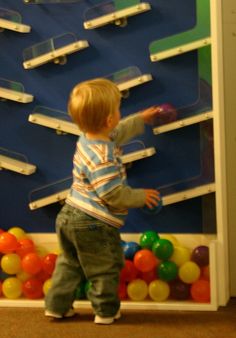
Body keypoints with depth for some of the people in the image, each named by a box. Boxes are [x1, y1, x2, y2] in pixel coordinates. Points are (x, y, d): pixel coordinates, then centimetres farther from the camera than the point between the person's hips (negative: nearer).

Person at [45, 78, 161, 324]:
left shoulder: (88, 139, 2)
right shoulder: (102, 157, -28)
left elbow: (119, 132, 24)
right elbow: (113, 194, -27)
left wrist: (140, 119, 33)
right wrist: (141, 196, -12)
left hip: (69, 217, 9)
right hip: (93, 225, -9)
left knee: (70, 263, 22)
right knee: (105, 267, 10)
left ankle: (57, 305, 28)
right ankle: (106, 311, 22)